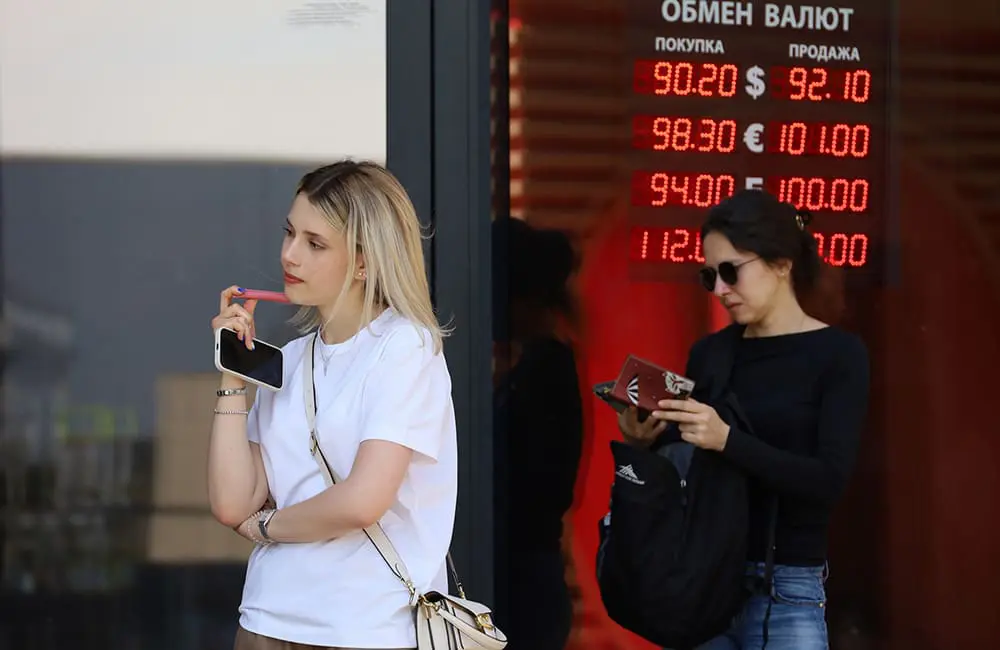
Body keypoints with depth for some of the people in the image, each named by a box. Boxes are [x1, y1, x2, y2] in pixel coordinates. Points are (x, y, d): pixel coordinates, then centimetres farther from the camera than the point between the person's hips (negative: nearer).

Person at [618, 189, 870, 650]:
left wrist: (727, 439, -24)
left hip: (785, 593, -4)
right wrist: (646, 443, -8)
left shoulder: (838, 354, -4)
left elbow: (829, 480, -15)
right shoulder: (708, 354, 9)